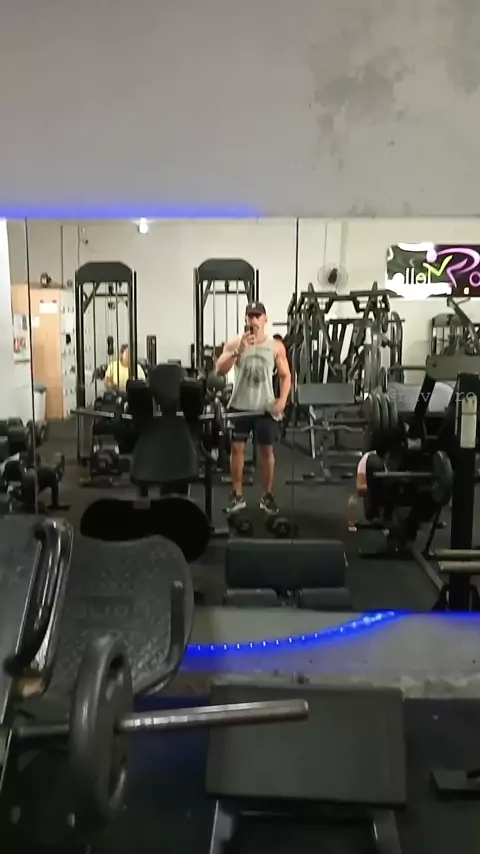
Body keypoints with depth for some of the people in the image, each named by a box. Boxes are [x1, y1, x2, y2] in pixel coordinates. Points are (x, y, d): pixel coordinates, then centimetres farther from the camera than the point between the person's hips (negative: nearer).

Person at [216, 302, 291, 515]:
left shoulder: (276, 346, 2)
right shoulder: (234, 343, 0)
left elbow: (285, 375, 3)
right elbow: (220, 370, -11)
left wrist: (282, 400, -11)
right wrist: (238, 351, -23)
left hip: (265, 407, 0)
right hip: (239, 406, 0)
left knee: (266, 450, 5)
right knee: (236, 448, 3)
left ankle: (267, 496, 18)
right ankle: (237, 496, 14)